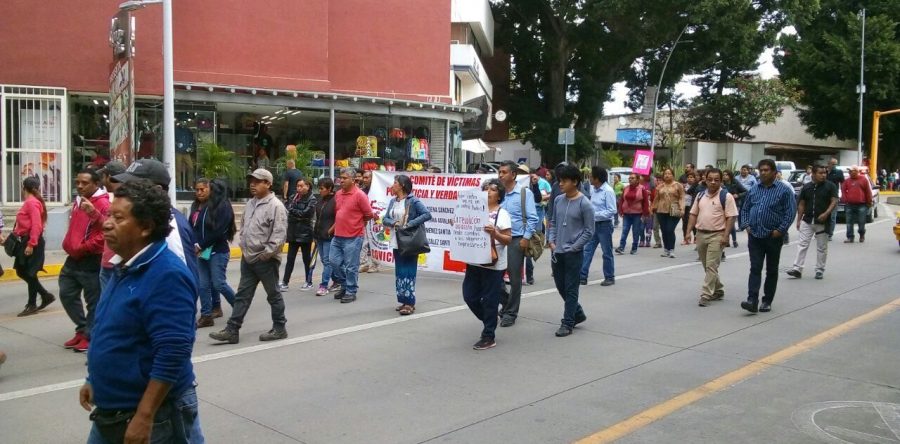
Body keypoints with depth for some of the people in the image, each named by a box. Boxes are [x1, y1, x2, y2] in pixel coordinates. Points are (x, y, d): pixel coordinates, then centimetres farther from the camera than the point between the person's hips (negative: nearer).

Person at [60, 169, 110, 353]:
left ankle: (89, 336, 14)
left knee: (93, 300, 1)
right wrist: (69, 245, 12)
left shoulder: (103, 204, -16)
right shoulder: (78, 202, 14)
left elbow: (106, 233, -22)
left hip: (91, 260, -9)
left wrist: (82, 248, -18)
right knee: (67, 294, 15)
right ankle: (82, 329, 28)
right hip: (73, 258, 9)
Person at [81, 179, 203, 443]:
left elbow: (172, 354, -29)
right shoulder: (124, 267, 6)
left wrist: (144, 417, -28)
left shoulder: (167, 275, -24)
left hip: (156, 414, -9)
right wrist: (95, 380, 22)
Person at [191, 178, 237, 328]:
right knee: (204, 285, 6)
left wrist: (201, 246, -15)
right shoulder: (196, 206, 11)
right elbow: (192, 227, 14)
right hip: (201, 252, 7)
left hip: (218, 251, -7)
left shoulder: (222, 205, -12)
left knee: (218, 283, -5)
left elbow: (219, 231, -18)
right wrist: (195, 245, -2)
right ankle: (206, 316, 14)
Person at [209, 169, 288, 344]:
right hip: (248, 258, 8)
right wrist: (243, 247, 11)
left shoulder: (276, 206, -14)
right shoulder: (250, 204, 12)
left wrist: (266, 254, -18)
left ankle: (279, 329, 18)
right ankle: (232, 330, 12)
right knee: (242, 295, 9)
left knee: (273, 295, 6)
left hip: (266, 260, -8)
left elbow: (279, 235, -20)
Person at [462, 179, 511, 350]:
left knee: (489, 300, 1)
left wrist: (494, 233, -26)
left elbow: (508, 240, -10)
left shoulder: (502, 214, -7)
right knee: (469, 296, 10)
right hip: (474, 262, 6)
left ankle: (489, 337, 13)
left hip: (493, 265, -6)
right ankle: (489, 321, 34)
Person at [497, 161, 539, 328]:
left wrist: (526, 238, -12)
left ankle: (510, 313, 15)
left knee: (515, 278, 3)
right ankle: (506, 303, 28)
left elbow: (532, 218, -6)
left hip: (516, 240, -4)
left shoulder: (524, 193, -4)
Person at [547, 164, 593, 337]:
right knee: (560, 286, 15)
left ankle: (567, 323, 11)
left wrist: (573, 248, -12)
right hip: (557, 252, 6)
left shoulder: (584, 204, -11)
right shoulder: (558, 200, 5)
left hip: (574, 254, -6)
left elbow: (589, 231, -9)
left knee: (571, 289, 2)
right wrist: (551, 241, 2)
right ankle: (577, 314, 33)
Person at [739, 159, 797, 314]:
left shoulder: (784, 190, -3)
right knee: (755, 269, -6)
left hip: (773, 237, -3)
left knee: (771, 270, 9)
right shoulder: (753, 190, 10)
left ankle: (767, 301, 17)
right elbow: (745, 209, 16)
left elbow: (790, 212, -7)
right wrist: (746, 225, 2)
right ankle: (752, 301, -13)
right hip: (755, 236, 3)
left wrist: (780, 230, -14)